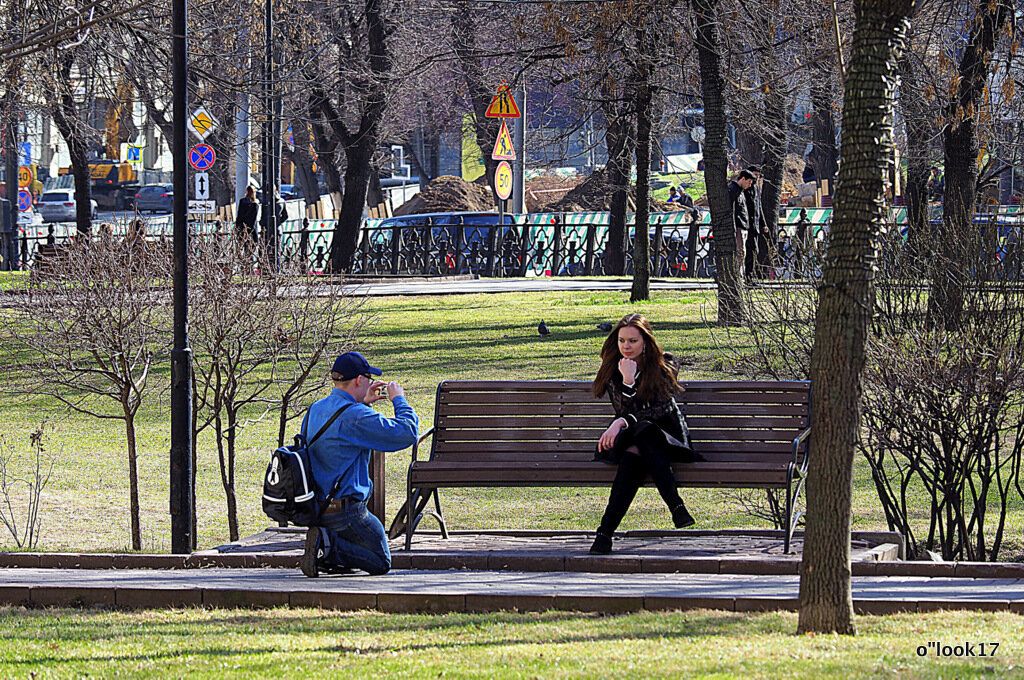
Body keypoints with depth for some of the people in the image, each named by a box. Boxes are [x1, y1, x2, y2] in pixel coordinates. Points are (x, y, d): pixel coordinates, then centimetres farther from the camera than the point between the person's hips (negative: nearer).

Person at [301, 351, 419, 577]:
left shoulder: (315, 410, 7)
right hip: (346, 511, -8)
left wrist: (362, 403, 22)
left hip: (315, 507, 8)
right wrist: (399, 399, -1)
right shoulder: (357, 417, -19)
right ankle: (327, 543, -14)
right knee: (381, 563, 8)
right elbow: (407, 433, -17)